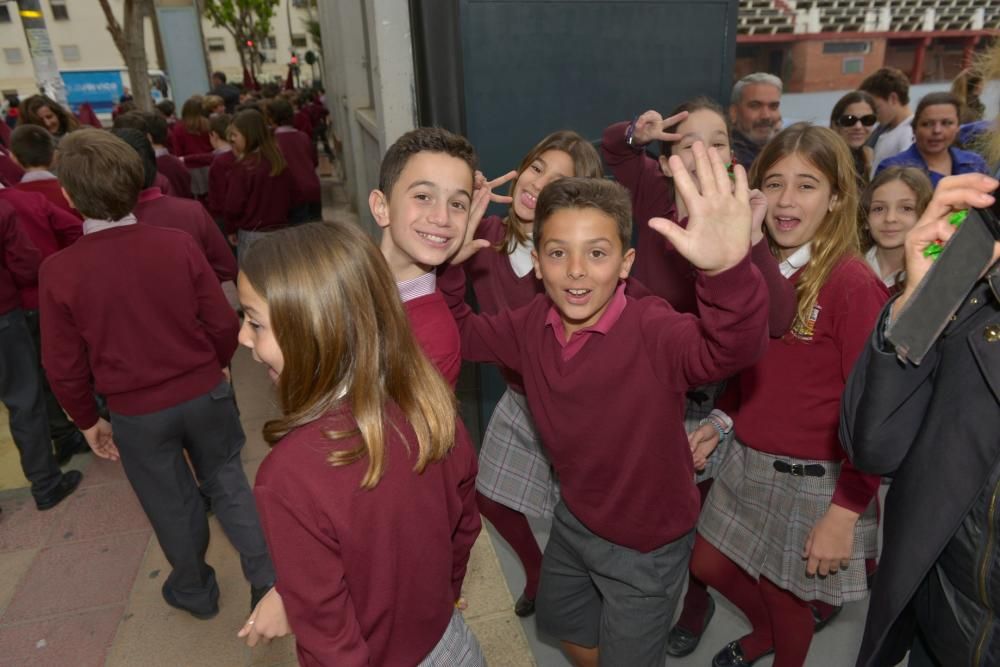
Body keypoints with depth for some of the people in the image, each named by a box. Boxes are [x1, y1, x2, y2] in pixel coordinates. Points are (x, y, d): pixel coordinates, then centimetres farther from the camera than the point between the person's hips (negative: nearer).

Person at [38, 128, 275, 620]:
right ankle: (268, 579, 23)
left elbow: (64, 366, -7)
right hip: (205, 392, 1)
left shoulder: (58, 271, -15)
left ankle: (194, 590, 42)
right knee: (228, 482, 20)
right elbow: (223, 323, -8)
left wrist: (87, 420, 10)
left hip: (137, 413, 0)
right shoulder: (178, 244, -15)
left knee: (173, 504, 19)